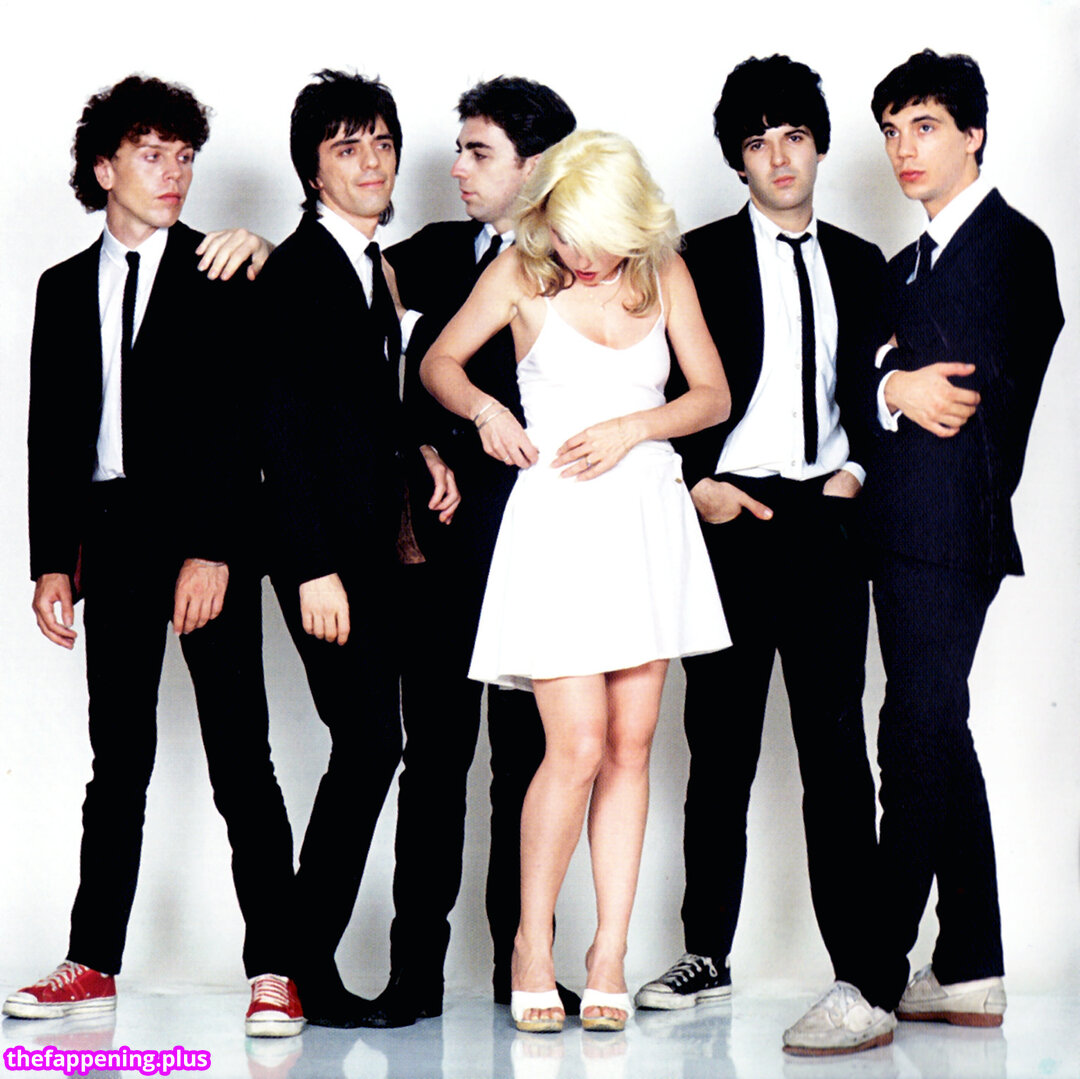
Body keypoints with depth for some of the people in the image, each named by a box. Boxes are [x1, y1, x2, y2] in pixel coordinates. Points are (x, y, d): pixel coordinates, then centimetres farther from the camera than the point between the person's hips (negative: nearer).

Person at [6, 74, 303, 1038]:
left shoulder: (220, 278, 2)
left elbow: (238, 420, -6)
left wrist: (211, 552, -14)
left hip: (206, 534, -4)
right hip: (111, 539, 4)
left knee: (240, 760, -5)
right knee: (118, 761, 9)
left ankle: (272, 970, -2)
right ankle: (93, 965, 16)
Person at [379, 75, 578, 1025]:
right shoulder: (437, 252, 15)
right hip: (441, 540, 2)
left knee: (528, 752, 4)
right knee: (433, 753, 2)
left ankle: (520, 959, 12)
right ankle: (417, 967, 6)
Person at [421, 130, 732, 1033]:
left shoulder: (665, 273, 6)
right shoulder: (520, 273, 0)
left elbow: (714, 395, 7)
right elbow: (439, 362, 10)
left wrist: (632, 427, -9)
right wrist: (484, 408, -10)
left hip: (648, 517, 3)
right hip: (559, 520, -3)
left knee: (631, 744, 3)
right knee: (578, 747, -10)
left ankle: (610, 954, 10)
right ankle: (533, 942, 9)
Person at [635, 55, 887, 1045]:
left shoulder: (859, 265, 13)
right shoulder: (699, 260, 4)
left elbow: (872, 389, 16)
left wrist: (856, 469, 1)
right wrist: (698, 482, -8)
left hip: (827, 519, 2)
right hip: (729, 517, -2)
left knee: (837, 745, 2)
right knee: (721, 746, 3)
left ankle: (860, 959, 7)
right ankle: (707, 956, 12)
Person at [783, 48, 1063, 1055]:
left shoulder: (1010, 243, -4)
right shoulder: (909, 264, 23)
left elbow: (996, 389, -14)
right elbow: (867, 378, 14)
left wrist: (908, 385, -4)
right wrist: (896, 388, -6)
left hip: (949, 528, -9)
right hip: (905, 530, 9)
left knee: (915, 743, -12)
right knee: (940, 742, 10)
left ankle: (876, 989, -14)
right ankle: (971, 974, 17)